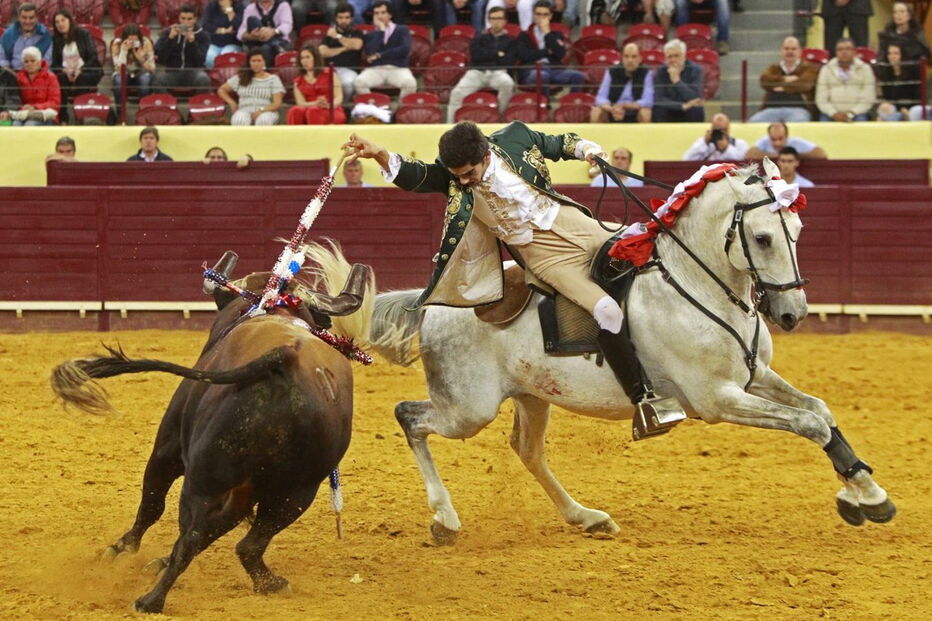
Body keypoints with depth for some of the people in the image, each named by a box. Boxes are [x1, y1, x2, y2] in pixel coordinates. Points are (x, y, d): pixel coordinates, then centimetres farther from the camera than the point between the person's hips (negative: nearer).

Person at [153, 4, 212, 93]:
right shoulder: (167, 32, 5)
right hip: (172, 72, 1)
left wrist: (192, 42, -25)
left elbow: (200, 61, -11)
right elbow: (160, 58, -7)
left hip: (193, 73, -1)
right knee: (158, 78, -32)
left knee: (203, 79, -34)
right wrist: (170, 39, -19)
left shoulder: (202, 35, 2)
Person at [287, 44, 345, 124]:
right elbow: (301, 103, 4)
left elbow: (339, 97, 2)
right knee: (295, 111, -33)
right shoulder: (298, 81, 19)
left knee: (313, 111, -37)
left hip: (331, 112, -2)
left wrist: (329, 105, -22)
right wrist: (316, 103, -19)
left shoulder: (329, 74, 12)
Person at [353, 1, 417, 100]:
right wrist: (381, 30, -1)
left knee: (410, 83, -36)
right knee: (359, 82, -32)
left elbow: (405, 49, -8)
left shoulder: (402, 30, 11)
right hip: (376, 70, 1)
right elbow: (371, 53, -6)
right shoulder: (370, 35, 15)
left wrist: (379, 55, -7)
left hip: (398, 69, -1)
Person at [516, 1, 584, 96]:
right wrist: (547, 52, 1)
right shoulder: (524, 36, 16)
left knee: (578, 76, -25)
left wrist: (547, 33, 2)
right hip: (531, 70, -3)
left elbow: (560, 54, 3)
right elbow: (523, 55, -3)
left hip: (554, 69, 3)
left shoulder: (556, 35, 22)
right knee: (542, 76, -40)